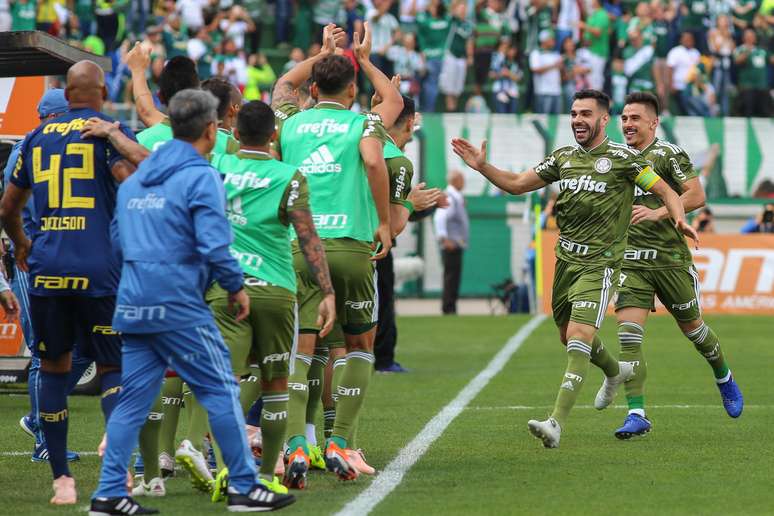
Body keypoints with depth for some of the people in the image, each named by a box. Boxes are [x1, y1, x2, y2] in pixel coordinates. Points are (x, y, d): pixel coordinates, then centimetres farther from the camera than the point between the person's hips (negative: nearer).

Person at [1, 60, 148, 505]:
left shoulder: (38, 137, 14)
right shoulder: (110, 132, 0)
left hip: (46, 268, 3)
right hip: (99, 267, -3)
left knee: (54, 368, 12)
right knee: (112, 367, 6)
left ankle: (62, 479, 11)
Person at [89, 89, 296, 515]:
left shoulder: (135, 179, 15)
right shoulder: (201, 177, -9)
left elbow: (117, 241, 20)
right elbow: (214, 245, -17)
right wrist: (236, 287, -3)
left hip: (133, 304, 7)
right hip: (179, 305, -7)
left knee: (133, 398, 9)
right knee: (221, 391, 1)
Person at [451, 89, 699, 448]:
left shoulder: (623, 158, -6)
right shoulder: (563, 158, 10)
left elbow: (665, 191, -4)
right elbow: (516, 184, 14)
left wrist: (679, 219, -24)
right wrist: (482, 167, 0)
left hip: (599, 263, -7)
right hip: (566, 259, 7)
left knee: (578, 337, -19)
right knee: (568, 336, 18)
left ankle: (557, 422, -26)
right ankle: (616, 372, 50)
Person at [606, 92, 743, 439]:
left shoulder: (669, 154, -6)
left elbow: (696, 195, -16)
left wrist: (657, 213, -25)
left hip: (670, 257, -4)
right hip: (631, 261, 4)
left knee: (691, 325, 12)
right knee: (628, 333, -13)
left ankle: (724, 379, 42)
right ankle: (637, 414, -15)